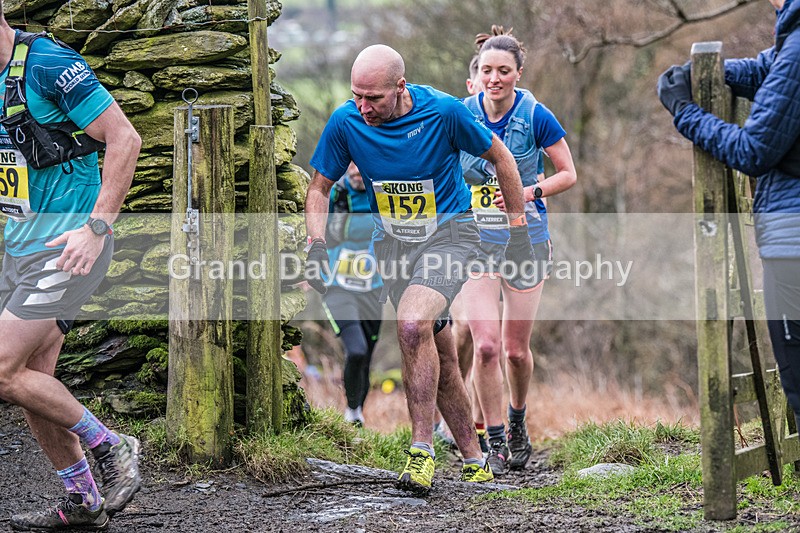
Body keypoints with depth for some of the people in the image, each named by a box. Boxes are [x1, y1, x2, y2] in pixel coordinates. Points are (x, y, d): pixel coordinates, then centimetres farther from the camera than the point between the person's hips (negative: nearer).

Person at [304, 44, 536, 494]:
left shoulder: (444, 111, -19)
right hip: (393, 243, 4)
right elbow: (320, 187, 4)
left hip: (448, 233, -4)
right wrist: (317, 246, -10)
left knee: (413, 324, -29)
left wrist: (518, 229, 0)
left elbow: (501, 157, -4)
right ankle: (474, 459, 21)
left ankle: (422, 450, -22)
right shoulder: (346, 122, -11)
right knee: (440, 358, 7)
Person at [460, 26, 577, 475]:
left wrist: (530, 192, -17)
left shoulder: (536, 117, -10)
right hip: (477, 241, 1)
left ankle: (517, 425, 34)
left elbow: (568, 174, -2)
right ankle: (495, 443, -1)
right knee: (486, 346, -12)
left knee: (517, 349, 6)